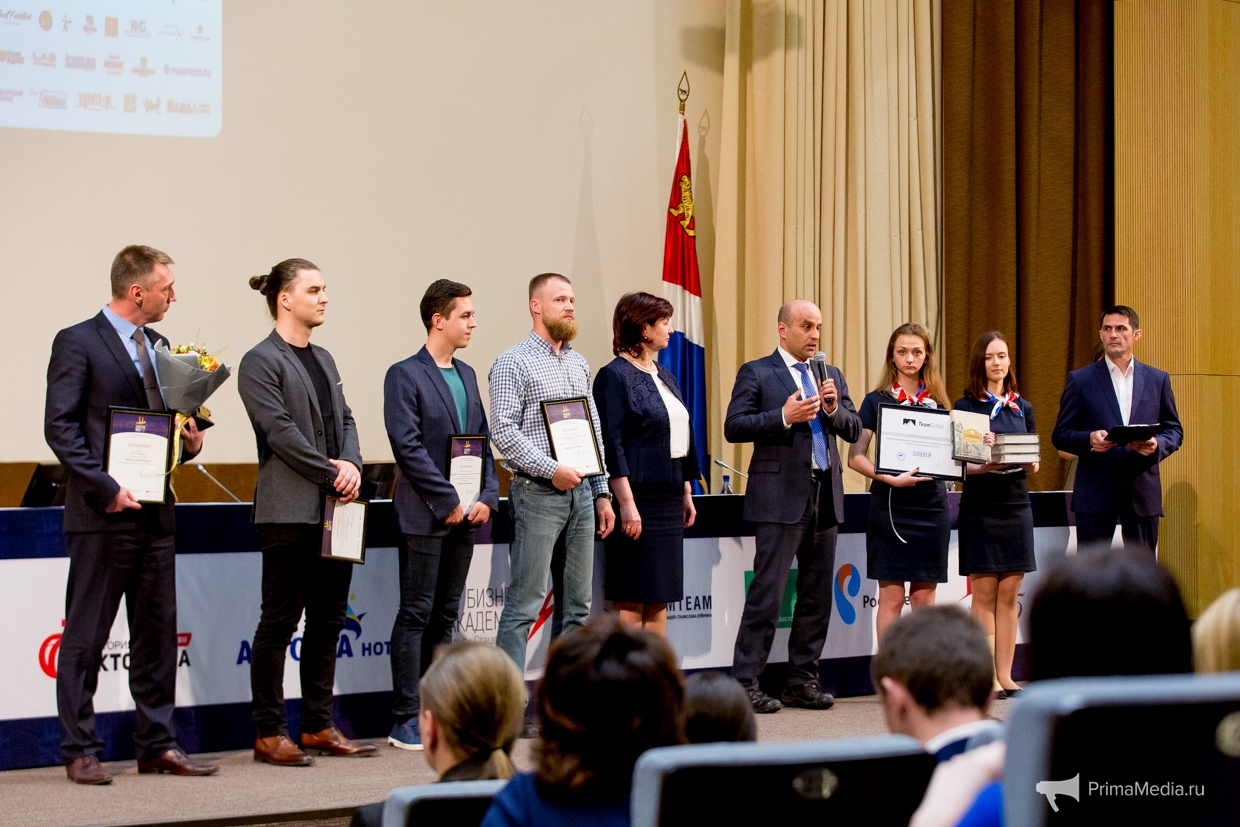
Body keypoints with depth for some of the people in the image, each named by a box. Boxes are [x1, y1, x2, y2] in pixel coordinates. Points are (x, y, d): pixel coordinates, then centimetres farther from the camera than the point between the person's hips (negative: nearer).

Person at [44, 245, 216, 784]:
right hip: (102, 516, -7)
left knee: (158, 633, 9)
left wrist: (189, 442, 3)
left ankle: (157, 744, 16)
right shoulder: (77, 342, -6)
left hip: (154, 511, 8)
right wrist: (105, 489, -18)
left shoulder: (157, 345, 17)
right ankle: (80, 750, 4)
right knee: (86, 636, -1)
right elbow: (60, 426, -12)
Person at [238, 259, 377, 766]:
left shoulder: (323, 360, 19)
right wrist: (333, 475, -12)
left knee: (328, 621, 9)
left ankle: (318, 727, 16)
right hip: (289, 511, -8)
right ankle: (269, 734, 2)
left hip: (334, 507, 8)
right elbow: (281, 431, -14)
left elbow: (345, 420, 15)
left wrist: (352, 466, -5)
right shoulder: (260, 362, -6)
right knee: (280, 622, -3)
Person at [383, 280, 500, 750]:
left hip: (464, 516, 7)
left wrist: (487, 498, 1)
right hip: (424, 516, -7)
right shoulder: (405, 375, -7)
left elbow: (483, 441, 16)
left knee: (446, 616, 10)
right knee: (416, 615, -5)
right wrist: (448, 502, -15)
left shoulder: (466, 375, 16)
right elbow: (408, 445, -14)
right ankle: (406, 721, -3)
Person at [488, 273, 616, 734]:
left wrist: (601, 493, 14)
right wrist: (551, 469, -19)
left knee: (577, 604, 9)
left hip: (580, 493, 7)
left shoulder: (579, 364, 17)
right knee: (524, 604, -8)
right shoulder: (514, 363, -5)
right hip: (538, 493, -7)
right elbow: (504, 431, -13)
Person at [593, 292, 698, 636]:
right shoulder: (614, 376, -9)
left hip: (669, 499, 9)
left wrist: (686, 493, 18)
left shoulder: (665, 376, 17)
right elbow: (612, 445, -15)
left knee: (660, 598, 9)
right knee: (631, 598, -6)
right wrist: (627, 503, -21)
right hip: (637, 498, -8)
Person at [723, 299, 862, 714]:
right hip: (782, 497, -6)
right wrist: (784, 417, -19)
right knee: (767, 594, -8)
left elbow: (854, 430, 13)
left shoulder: (832, 375, 17)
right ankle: (745, 683, -4)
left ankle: (802, 681, 16)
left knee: (817, 595, 8)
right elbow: (733, 427, -9)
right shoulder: (756, 373, 0)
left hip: (825, 497, 6)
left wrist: (835, 408, -7)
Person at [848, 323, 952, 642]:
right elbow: (855, 457, -7)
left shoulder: (937, 403, 11)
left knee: (924, 596, 5)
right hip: (890, 505, -3)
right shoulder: (877, 401, 1)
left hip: (931, 506, 3)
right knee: (891, 596, -3)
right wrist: (891, 479, -22)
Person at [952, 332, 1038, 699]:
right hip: (980, 506, -4)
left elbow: (1034, 464, 12)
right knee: (984, 593, -3)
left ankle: (1006, 675, 8)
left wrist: (1029, 461, -10)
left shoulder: (1022, 407, 12)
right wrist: (987, 463, -22)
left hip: (1016, 504, 4)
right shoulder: (966, 406, 0)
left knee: (1009, 593, 4)